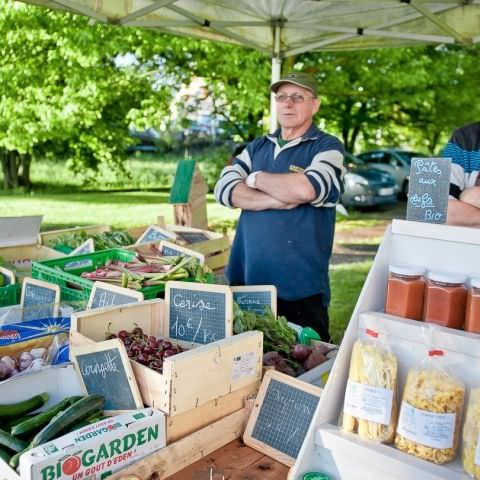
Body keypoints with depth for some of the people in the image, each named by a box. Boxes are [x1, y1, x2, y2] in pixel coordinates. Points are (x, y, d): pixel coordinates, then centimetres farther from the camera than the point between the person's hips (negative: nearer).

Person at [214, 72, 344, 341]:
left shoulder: (328, 147, -1)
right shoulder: (257, 147, 14)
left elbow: (307, 189, -22)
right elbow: (224, 190, -1)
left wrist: (256, 179, -5)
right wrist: (278, 200, -14)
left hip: (300, 288, -4)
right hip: (245, 279, 5)